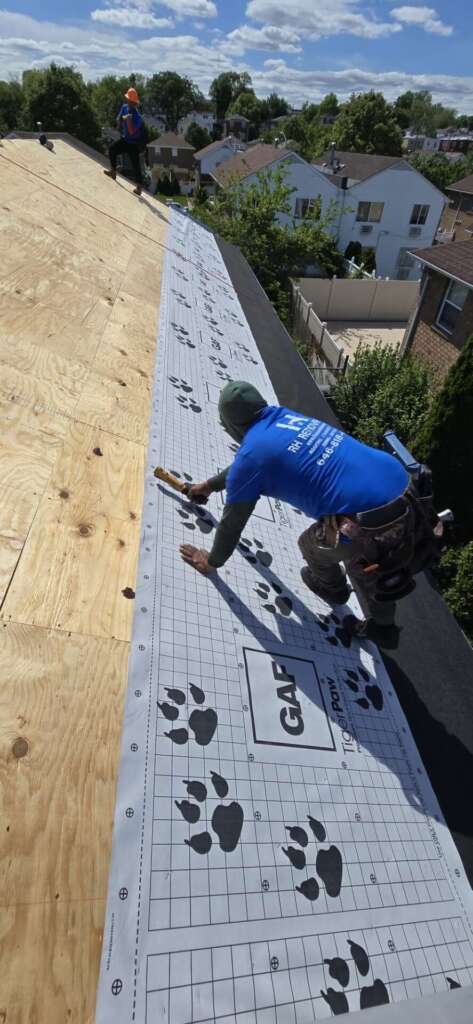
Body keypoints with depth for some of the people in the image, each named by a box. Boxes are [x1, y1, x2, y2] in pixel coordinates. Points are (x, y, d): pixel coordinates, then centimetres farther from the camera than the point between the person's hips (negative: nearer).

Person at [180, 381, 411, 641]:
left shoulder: (250, 455, -6)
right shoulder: (283, 416, 17)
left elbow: (232, 522, 7)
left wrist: (213, 561, 25)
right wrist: (210, 484, 49)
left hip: (372, 520, -8)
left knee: (312, 544, 22)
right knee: (361, 556, 32)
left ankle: (332, 588, 52)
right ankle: (382, 624, 50)